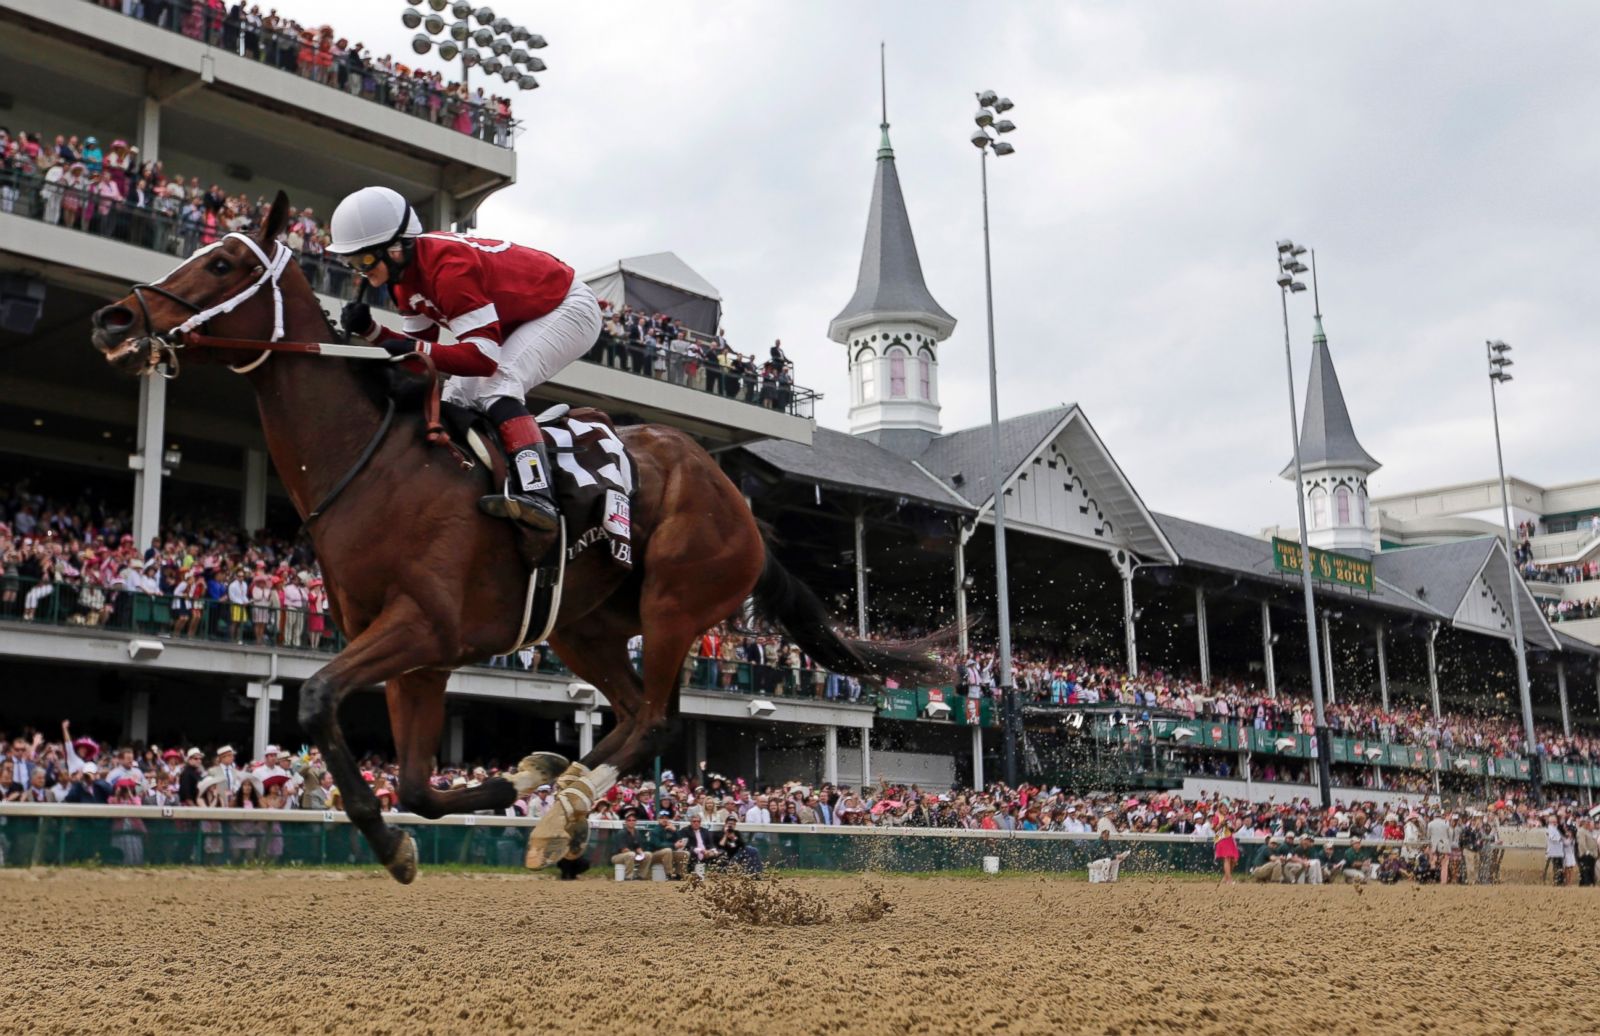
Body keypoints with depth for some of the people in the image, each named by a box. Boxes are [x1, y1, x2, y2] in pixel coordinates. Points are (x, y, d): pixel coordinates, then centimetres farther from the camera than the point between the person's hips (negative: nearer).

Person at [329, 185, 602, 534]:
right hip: (520, 319, 10)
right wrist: (369, 330, -13)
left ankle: (536, 496, -40)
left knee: (496, 384, -29)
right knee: (459, 399, 4)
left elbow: (484, 357, -37)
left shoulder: (449, 267, -34)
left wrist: (416, 350, -43)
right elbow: (419, 347, 1)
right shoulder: (405, 273, -4)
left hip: (569, 309, -10)